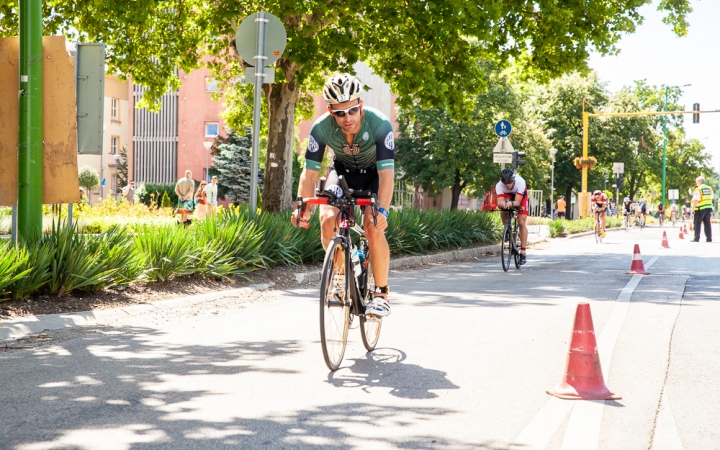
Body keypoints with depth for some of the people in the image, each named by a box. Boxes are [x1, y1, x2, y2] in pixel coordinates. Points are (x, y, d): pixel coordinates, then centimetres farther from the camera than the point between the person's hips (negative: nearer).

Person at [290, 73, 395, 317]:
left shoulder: (379, 124, -35)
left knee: (374, 227, -23)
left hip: (374, 172, -2)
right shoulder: (321, 127, -29)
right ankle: (341, 276, 3)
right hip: (342, 170, 2)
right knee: (328, 220, -22)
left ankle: (382, 294, -9)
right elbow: (310, 172, -25)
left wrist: (382, 210, -53)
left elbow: (386, 173, -39)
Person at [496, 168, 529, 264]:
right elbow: (499, 202, -41)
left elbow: (517, 202, -41)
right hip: (507, 195, 2)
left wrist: (511, 203, -62)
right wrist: (501, 204, -65)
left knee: (521, 223, -12)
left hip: (521, 195, -2)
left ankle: (523, 252, -11)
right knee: (503, 212, -27)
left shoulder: (520, 182, -41)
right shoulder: (499, 186, -36)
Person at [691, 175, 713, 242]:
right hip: (708, 208, 6)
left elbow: (696, 200, -20)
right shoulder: (709, 189, 8)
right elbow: (711, 198, 16)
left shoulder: (698, 190, -14)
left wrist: (692, 209, -17)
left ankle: (697, 238, 1)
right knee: (707, 224, 11)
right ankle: (709, 238, 10)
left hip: (700, 209, -6)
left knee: (697, 224, 2)